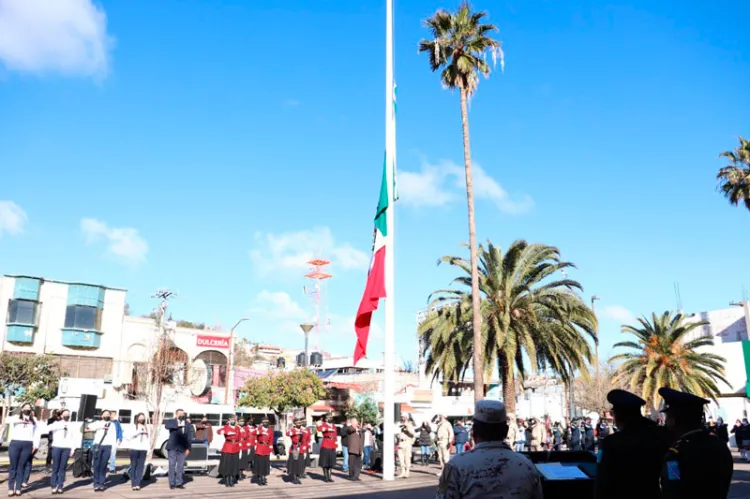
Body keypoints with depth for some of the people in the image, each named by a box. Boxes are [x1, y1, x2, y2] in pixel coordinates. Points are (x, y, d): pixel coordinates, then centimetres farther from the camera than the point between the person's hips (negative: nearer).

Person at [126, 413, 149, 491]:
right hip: (134, 449, -3)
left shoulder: (146, 427, 18)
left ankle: (137, 484, -3)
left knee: (141, 466, -3)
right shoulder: (133, 426, 7)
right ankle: (133, 483, 2)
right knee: (133, 466, -3)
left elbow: (148, 438, 14)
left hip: (143, 449, 3)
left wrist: (149, 448, 5)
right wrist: (139, 431, -14)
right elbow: (129, 435, -9)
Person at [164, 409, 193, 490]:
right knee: (172, 465, -1)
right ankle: (172, 483, 7)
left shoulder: (188, 425, 8)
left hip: (182, 449, 2)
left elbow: (189, 437, 7)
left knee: (180, 466, 6)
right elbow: (166, 426, -23)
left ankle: (179, 483, 14)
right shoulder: (171, 422, 1)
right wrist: (178, 425, -24)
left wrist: (188, 448, 1)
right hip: (172, 448, -2)